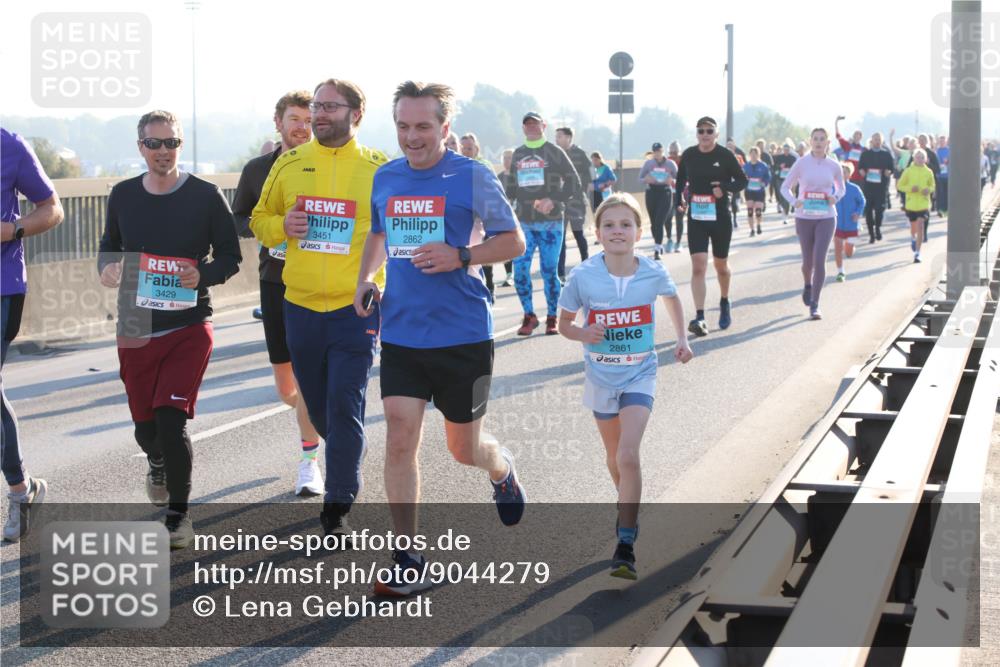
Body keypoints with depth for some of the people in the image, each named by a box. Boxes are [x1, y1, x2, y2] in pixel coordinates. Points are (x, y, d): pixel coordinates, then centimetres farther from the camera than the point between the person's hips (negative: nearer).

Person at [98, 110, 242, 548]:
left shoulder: (205, 196, -3)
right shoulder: (123, 195, 6)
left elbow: (230, 256, 2)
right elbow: (110, 245, 20)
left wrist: (203, 275, -18)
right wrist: (107, 268, -3)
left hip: (189, 328, -3)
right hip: (136, 329, 3)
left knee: (171, 421, -14)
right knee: (145, 426, 10)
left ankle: (178, 515, 2)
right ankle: (158, 463, 48)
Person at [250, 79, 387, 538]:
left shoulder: (378, 169, -2)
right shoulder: (290, 164, 6)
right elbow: (259, 220, 15)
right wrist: (282, 226, -7)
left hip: (356, 307, -3)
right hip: (301, 305, 3)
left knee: (344, 406, -7)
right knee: (317, 406, 13)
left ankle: (337, 508, 2)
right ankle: (345, 465, 41)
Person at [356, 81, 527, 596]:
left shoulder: (472, 177, -7)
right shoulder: (385, 178, 7)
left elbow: (513, 241, -3)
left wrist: (459, 256, -18)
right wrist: (365, 278, 7)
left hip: (462, 337, -3)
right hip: (401, 335, 3)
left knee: (463, 449, 10)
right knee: (399, 440, -8)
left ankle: (502, 469, 47)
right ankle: (409, 562, 0)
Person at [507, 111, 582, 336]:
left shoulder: (554, 152, 1)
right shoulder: (518, 154, 13)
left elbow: (573, 182, -3)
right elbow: (511, 186, 21)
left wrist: (554, 200, -16)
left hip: (550, 222, -3)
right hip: (523, 222, 3)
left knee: (550, 271, 0)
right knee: (520, 269, -5)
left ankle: (552, 318, 12)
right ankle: (529, 315, 9)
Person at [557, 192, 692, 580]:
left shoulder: (653, 273, -12)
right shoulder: (583, 277, -15)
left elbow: (671, 297, 12)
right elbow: (564, 322, -2)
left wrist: (682, 339, 4)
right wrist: (583, 334, -23)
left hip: (639, 376, -2)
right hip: (601, 377, 2)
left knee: (628, 455, -17)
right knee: (614, 456, 18)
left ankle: (625, 546, -14)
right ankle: (627, 507, 49)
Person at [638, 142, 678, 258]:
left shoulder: (670, 164, 4)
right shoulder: (648, 163, 7)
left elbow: (678, 178, 9)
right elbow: (640, 178, 9)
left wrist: (672, 181, -13)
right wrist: (647, 180, -13)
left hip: (665, 192, -3)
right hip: (651, 192, 3)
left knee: (659, 222, -16)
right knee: (654, 222, 9)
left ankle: (657, 249, -22)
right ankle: (659, 245, 29)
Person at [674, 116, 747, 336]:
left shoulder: (726, 156, -7)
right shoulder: (688, 155, 1)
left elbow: (742, 180, -1)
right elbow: (681, 180, 18)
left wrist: (725, 187, -18)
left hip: (720, 218, -1)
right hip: (696, 219, 1)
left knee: (721, 266, 15)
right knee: (698, 267, -12)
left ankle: (724, 303, 43)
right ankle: (699, 318, -16)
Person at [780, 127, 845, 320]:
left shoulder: (834, 166, 1)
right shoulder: (801, 164, -3)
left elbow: (841, 188, 16)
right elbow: (785, 187, 3)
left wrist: (835, 198, -6)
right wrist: (794, 201, -15)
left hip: (826, 218, 0)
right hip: (804, 217, 0)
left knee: (820, 260, -13)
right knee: (808, 260, 9)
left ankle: (814, 304, -4)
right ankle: (808, 285, 45)